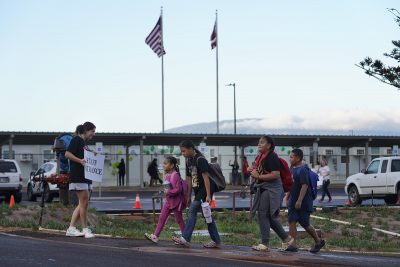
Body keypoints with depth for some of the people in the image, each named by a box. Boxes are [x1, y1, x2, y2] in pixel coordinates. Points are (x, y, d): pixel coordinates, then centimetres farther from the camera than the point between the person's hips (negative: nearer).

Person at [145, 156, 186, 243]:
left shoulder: (175, 175, -19)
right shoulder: (167, 176, 9)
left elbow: (178, 189, -25)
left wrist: (168, 192, -21)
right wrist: (165, 191, 7)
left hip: (176, 202, -9)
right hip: (168, 201, 9)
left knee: (179, 219, 2)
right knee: (162, 218, 5)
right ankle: (155, 236, 4)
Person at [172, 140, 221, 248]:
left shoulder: (200, 160, -15)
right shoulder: (188, 161, 11)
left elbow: (206, 177, -20)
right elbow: (189, 179, 15)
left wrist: (208, 195, -24)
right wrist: (188, 196, 15)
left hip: (205, 188, -9)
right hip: (198, 190, 9)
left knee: (192, 210, -14)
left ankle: (185, 239, -15)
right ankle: (216, 241, 11)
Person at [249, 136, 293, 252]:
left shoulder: (272, 157, -14)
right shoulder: (260, 157, 16)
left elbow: (276, 174, -23)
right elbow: (257, 172, 31)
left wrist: (258, 176, -20)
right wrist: (252, 170, 8)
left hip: (271, 189, -10)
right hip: (263, 189, 10)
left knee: (263, 214, -10)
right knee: (270, 216, 12)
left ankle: (265, 244, -6)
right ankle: (286, 238, 21)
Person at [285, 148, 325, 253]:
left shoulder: (302, 170, -17)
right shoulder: (292, 169, 10)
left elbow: (305, 186, -23)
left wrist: (299, 201, -27)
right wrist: (287, 197, 19)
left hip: (303, 202, -8)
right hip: (293, 202, 8)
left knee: (305, 224, 1)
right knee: (292, 221, -1)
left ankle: (319, 241, 20)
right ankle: (293, 245, -1)